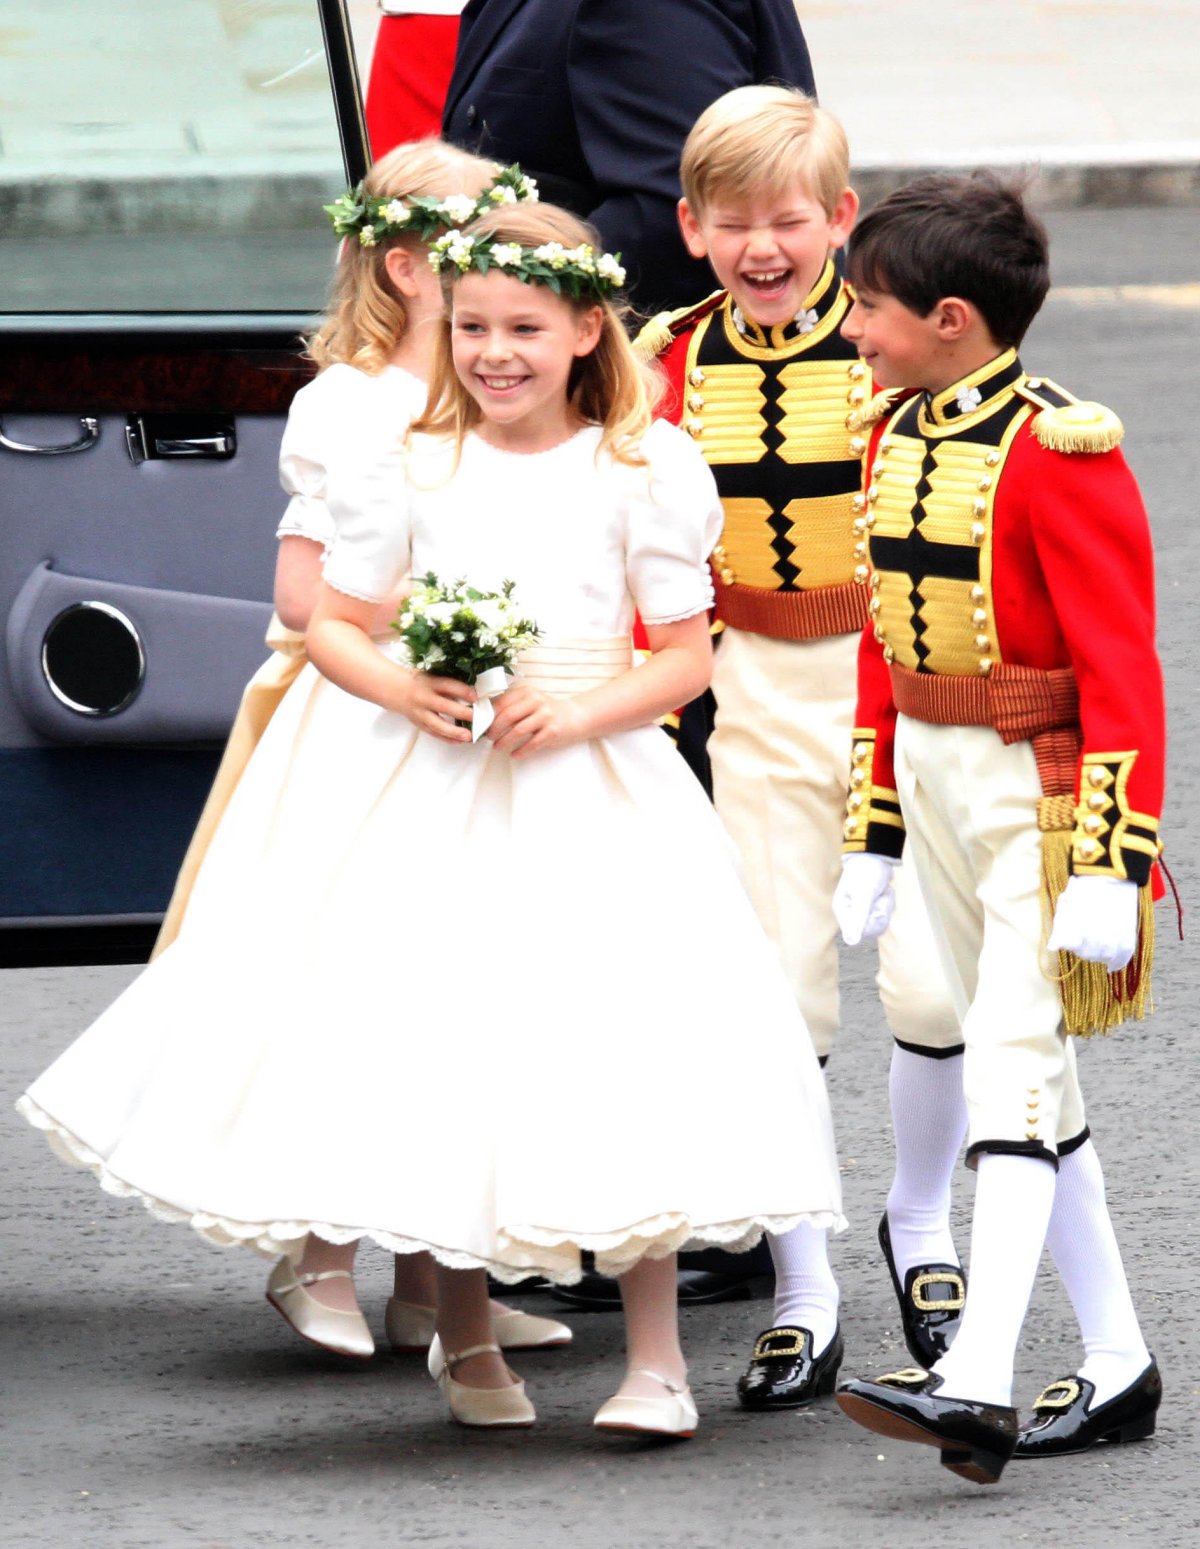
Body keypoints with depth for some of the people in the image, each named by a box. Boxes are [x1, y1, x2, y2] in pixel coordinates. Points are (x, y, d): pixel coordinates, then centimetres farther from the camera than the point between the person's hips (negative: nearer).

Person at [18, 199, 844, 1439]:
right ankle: (463, 1336, 21)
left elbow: (688, 656, 2)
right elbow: (331, 625, 9)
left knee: (623, 1059, -8)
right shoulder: (409, 471, 3)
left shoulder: (639, 475, -1)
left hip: (589, 798, -2)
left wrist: (585, 709, -15)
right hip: (425, 799, 2)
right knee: (436, 1054, 3)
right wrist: (399, 688, -10)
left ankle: (655, 1359, -1)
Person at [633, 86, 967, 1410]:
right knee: (778, 991, 0)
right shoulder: (668, 362, 1)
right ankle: (801, 1300, 8)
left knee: (930, 980, -6)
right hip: (759, 700, 2)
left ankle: (920, 1222, 22)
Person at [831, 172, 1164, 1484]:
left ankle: (978, 1385, -23)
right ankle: (1114, 1371, 20)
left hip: (1040, 790, -9)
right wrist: (870, 836, 14)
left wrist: (1111, 867, -21)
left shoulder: (1057, 452, -17)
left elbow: (1120, 671, -17)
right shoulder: (894, 438, 8)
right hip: (931, 780, 9)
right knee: (1025, 1074, 12)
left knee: (1010, 1065, -15)